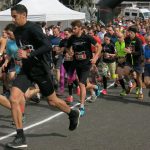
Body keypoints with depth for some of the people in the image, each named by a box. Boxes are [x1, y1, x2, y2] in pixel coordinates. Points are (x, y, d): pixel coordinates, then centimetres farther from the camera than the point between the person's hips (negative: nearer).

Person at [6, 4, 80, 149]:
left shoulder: (33, 29, -18)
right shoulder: (17, 31, 6)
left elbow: (48, 47, -28)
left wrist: (29, 54, -33)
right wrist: (21, 55, 10)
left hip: (40, 70, -6)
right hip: (25, 69, 6)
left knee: (52, 101, 10)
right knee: (13, 99, -13)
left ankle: (73, 114, 42)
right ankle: (20, 137, -6)